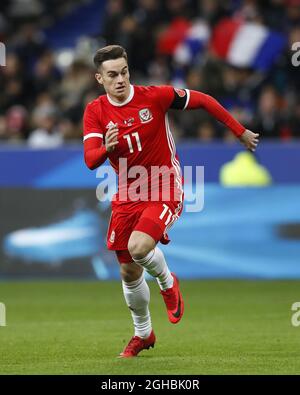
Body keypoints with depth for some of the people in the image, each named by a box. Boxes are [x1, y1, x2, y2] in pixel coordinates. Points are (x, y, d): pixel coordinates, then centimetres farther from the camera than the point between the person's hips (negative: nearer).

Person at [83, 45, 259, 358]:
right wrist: (106, 148, -40)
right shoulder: (95, 112, -6)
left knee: (138, 247, -28)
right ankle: (143, 334, 34)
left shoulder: (154, 96, -14)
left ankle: (167, 283, 7)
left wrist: (240, 132, 3)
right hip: (128, 196, 4)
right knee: (128, 271, 9)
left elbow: (202, 100, -2)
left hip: (164, 191, -4)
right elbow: (90, 160, -17)